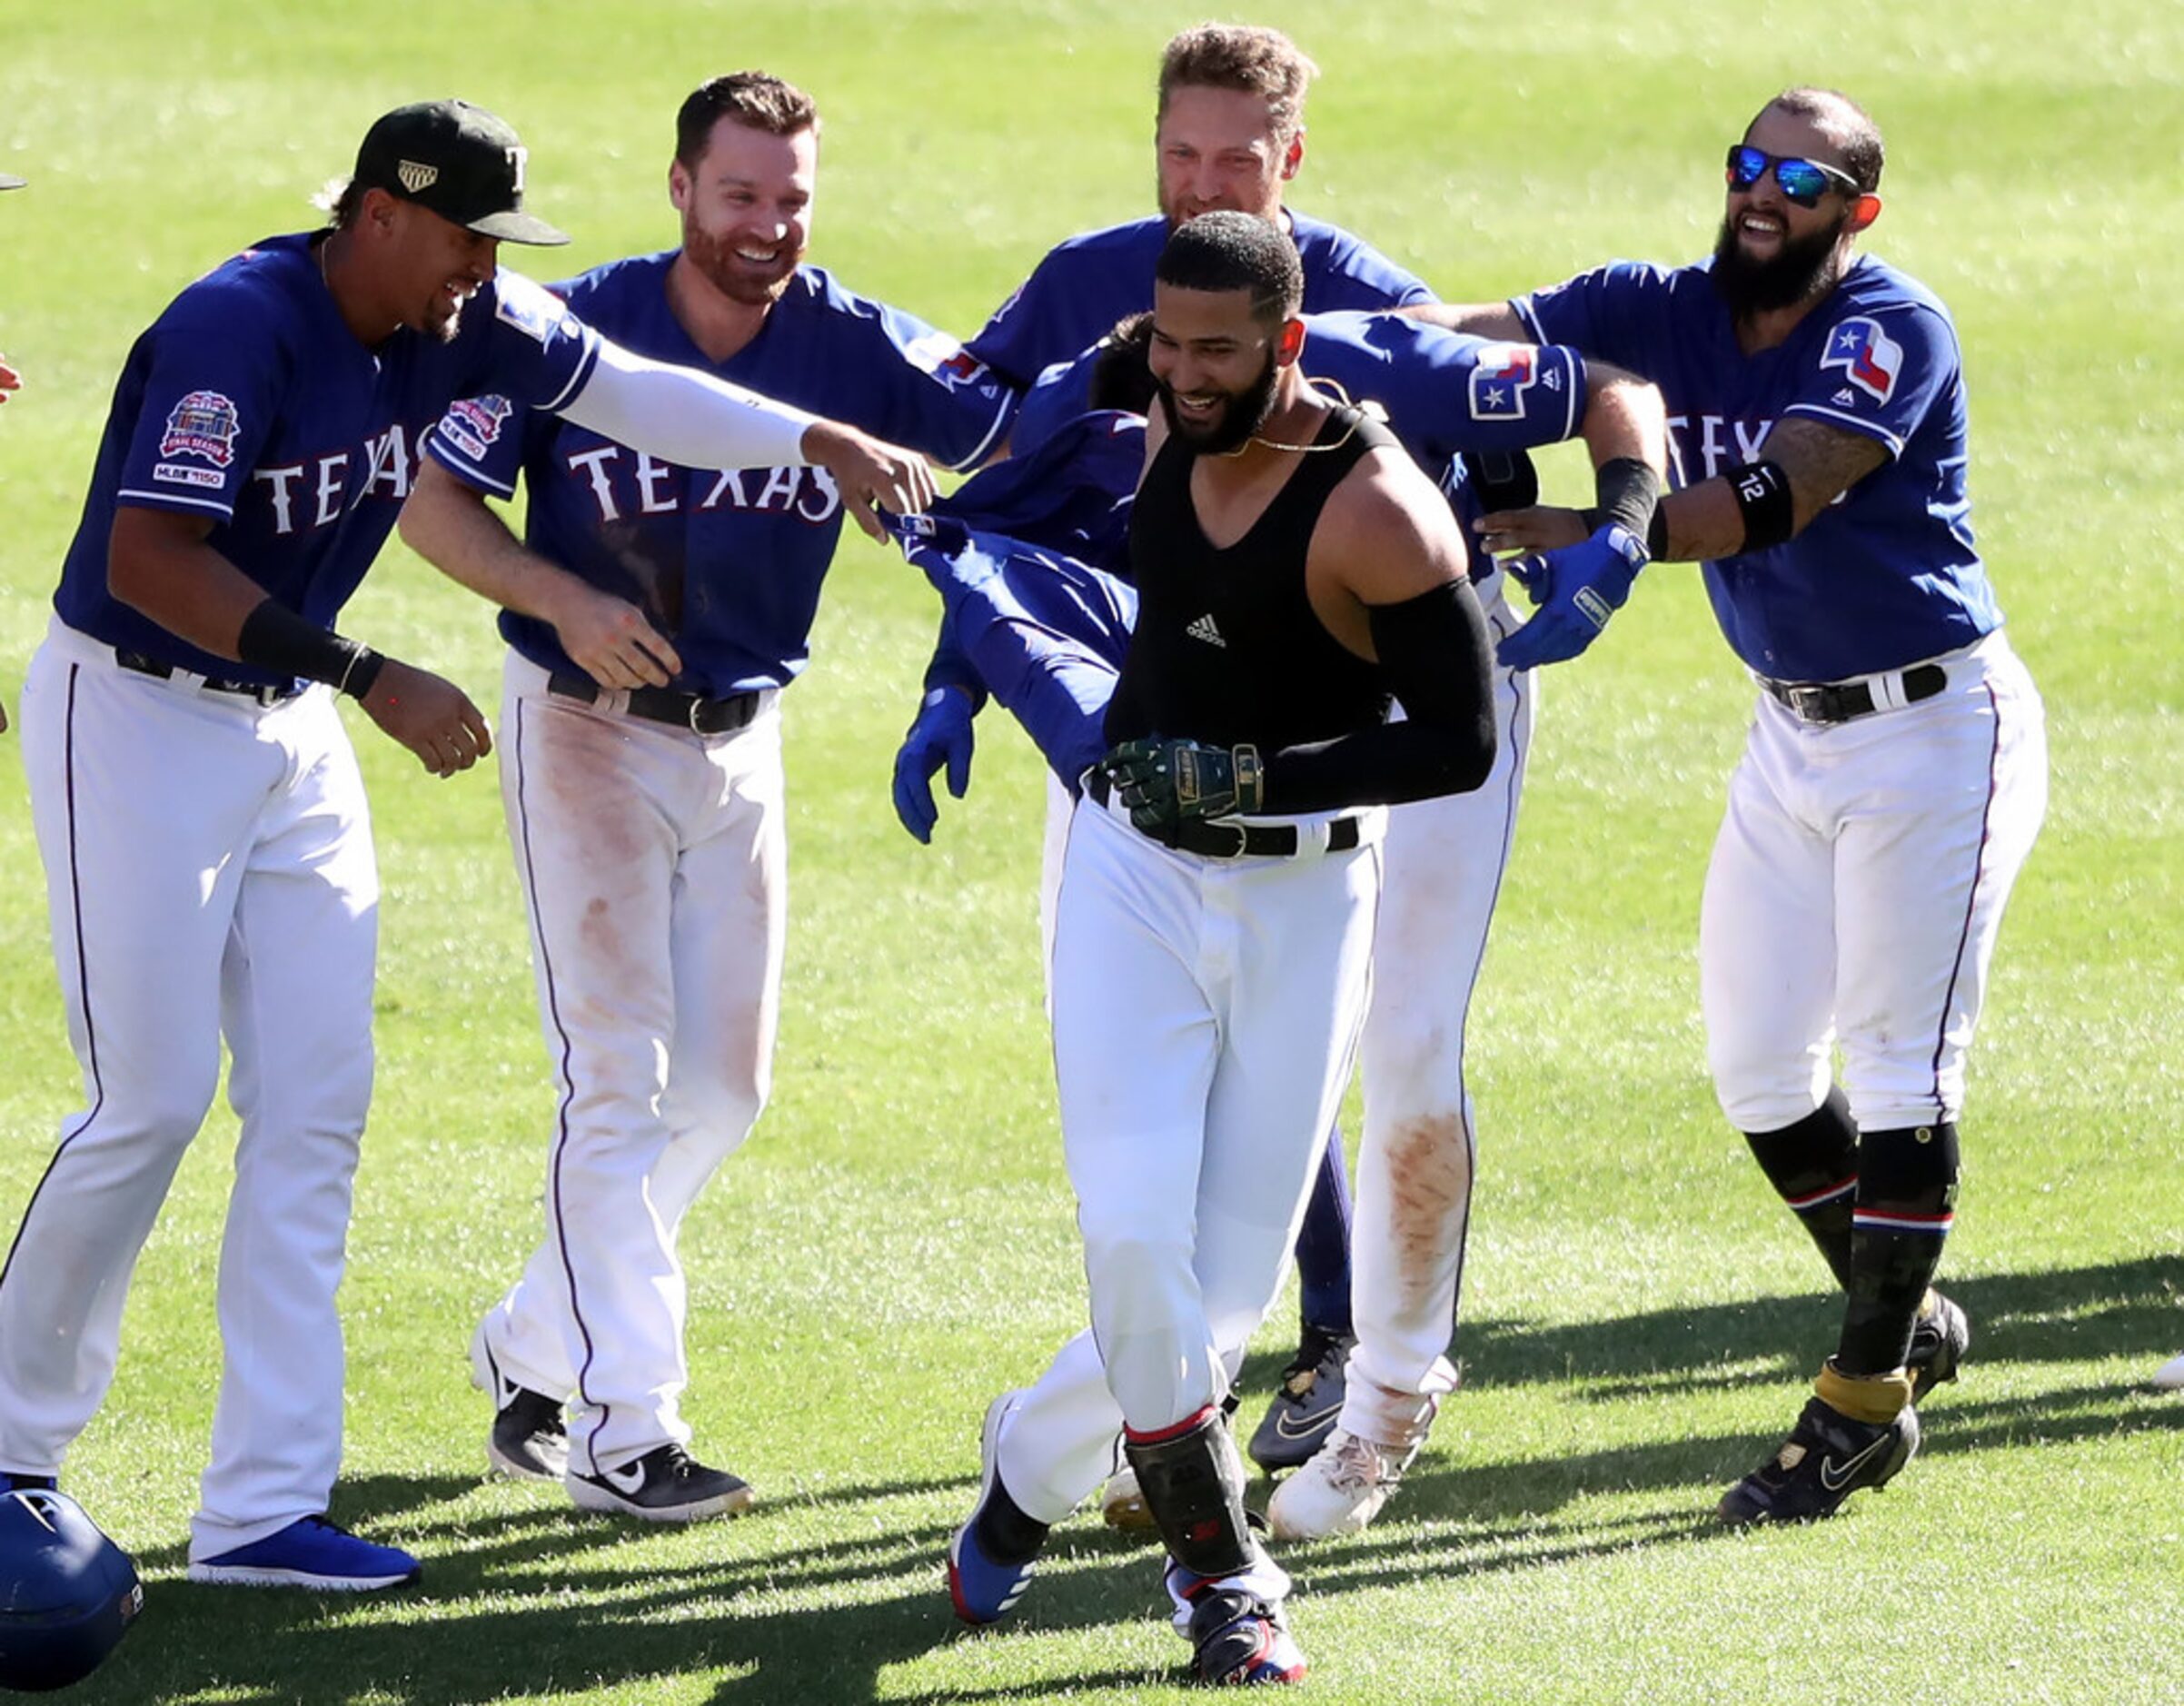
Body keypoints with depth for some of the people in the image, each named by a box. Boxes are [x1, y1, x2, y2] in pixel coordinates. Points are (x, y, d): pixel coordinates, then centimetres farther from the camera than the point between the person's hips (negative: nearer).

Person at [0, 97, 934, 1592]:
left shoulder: (464, 326, -2)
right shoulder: (240, 329, -25)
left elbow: (630, 392, 7)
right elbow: (148, 561, -31)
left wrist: (821, 442, -8)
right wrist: (374, 682, -31)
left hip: (292, 733, 8)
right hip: (137, 722, -8)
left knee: (317, 1102, 2)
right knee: (151, 1101, -9)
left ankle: (266, 1510, 3)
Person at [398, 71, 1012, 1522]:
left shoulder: (853, 349, -8)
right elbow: (435, 498, -8)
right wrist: (567, 601, -24)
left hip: (742, 745, 5)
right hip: (588, 733, -4)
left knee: (725, 1085, 9)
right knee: (619, 1074, -8)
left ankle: (537, 1346, 26)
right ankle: (623, 1425, -5)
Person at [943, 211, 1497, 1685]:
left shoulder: (1377, 511, -19)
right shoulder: (1168, 434, 0)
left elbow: (1461, 743, -18)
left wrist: (1252, 777, -24)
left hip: (1302, 906, -3)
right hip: (1134, 876, 3)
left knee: (1229, 1285, 0)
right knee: (1138, 1240, -13)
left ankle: (1032, 1474, 26)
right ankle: (1220, 1576, 0)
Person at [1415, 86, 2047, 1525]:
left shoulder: (1891, 330, -19)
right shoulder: (1669, 314, -2)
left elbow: (1777, 501, -33)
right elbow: (1461, 338, -13)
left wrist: (1594, 538, -42)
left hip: (1937, 728, -7)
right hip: (1792, 738, 7)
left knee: (1901, 1070, -6)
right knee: (1757, 1064, 9)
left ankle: (1868, 1400, 3)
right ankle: (1908, 1322, 28)